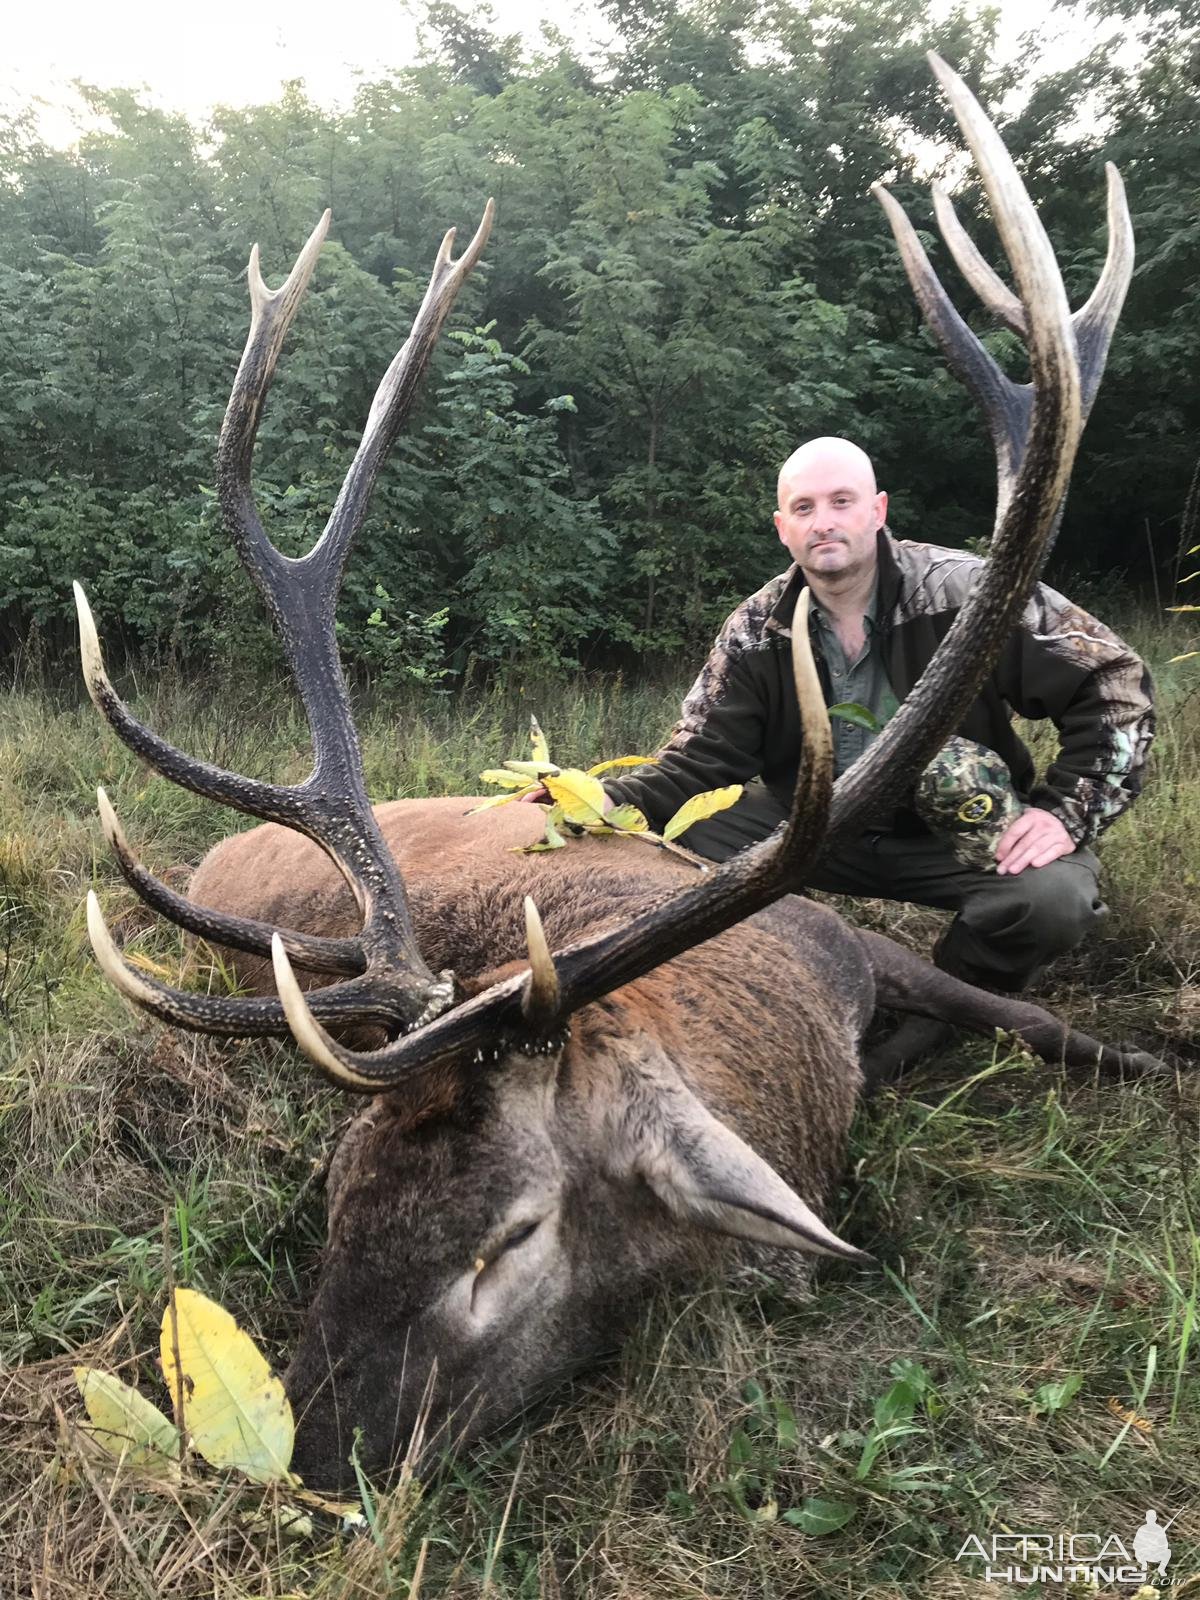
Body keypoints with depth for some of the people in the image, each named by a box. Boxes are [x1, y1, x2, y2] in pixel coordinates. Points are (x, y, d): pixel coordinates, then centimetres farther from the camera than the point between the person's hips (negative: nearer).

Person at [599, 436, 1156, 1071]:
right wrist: (603, 801, -28)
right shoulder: (756, 631, -6)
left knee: (1053, 895, -32)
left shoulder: (965, 591, -15)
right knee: (685, 832, -20)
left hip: (964, 834, -2)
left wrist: (1065, 811, -21)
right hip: (819, 826, 2)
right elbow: (694, 763, -8)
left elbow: (1114, 681, -11)